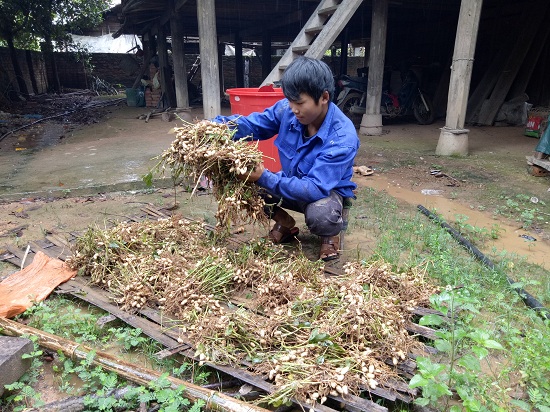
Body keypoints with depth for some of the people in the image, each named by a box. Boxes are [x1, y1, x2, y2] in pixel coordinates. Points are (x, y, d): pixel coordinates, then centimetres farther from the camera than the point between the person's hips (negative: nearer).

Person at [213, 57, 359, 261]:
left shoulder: (342, 138, -32)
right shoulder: (287, 110, -16)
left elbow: (315, 189, -37)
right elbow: (253, 124, -4)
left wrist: (264, 178, -44)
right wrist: (217, 125, -24)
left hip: (328, 191, -5)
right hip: (292, 183, 6)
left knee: (319, 215, -40)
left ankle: (331, 232, 2)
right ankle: (285, 224, 12)